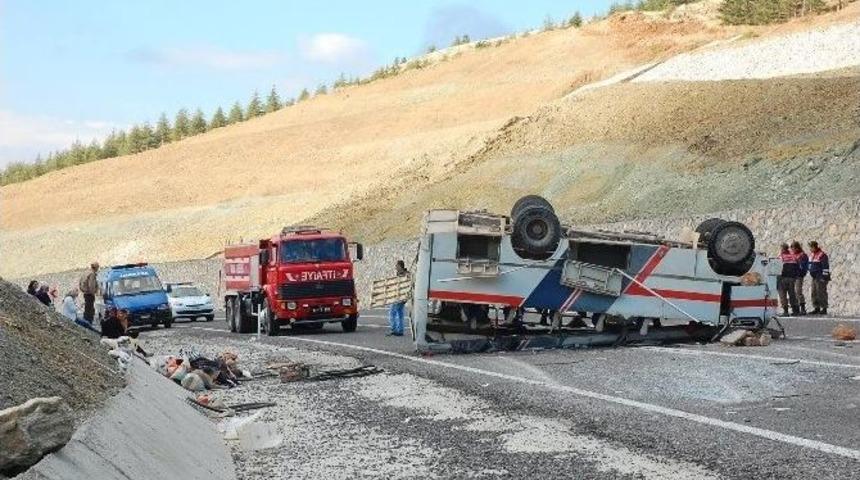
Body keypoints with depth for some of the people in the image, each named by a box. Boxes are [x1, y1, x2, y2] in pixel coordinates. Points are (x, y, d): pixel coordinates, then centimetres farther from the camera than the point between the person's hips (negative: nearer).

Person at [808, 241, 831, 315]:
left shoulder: (822, 255, -14)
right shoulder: (812, 255, 15)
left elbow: (825, 267, -16)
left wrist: (824, 277, -18)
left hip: (820, 278, -9)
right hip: (814, 277, 9)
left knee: (821, 293, -9)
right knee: (814, 293, 9)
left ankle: (824, 309, -6)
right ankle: (817, 308, 15)